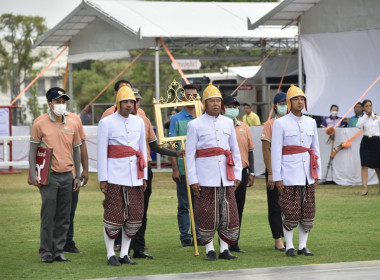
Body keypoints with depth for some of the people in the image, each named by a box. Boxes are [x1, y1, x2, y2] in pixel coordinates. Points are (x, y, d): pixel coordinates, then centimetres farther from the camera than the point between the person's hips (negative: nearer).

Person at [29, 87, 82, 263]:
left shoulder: (71, 125, 10)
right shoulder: (40, 124, -2)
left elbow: (76, 151, 16)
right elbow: (33, 150, 0)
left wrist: (78, 177, 12)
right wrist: (33, 175, -8)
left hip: (67, 176, 4)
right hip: (49, 176, -4)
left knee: (64, 217, 4)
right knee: (48, 215, -5)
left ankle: (58, 250, 10)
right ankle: (46, 252, 2)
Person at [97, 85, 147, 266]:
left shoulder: (139, 122, 12)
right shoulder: (106, 123, -2)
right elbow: (101, 151, -3)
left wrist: (144, 177, 13)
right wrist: (102, 179, -6)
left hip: (135, 176, 5)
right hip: (115, 176, -5)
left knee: (135, 217, 4)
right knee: (114, 217, -5)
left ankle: (124, 253, 15)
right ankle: (111, 254, 5)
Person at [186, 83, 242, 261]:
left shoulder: (228, 123, 12)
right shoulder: (195, 125, 0)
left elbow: (235, 150, 16)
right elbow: (190, 153, -2)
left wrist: (237, 173, 10)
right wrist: (192, 179, -7)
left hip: (226, 176, 4)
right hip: (206, 176, -4)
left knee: (229, 212, 2)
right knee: (207, 213, -2)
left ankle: (224, 248, 11)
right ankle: (209, 249, 9)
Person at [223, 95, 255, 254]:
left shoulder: (244, 128, 12)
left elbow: (250, 150, 15)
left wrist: (251, 172, 9)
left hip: (242, 172, 5)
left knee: (239, 208, 8)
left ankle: (234, 243, 16)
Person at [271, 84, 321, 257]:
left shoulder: (311, 122, 12)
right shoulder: (280, 123, -2)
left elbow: (316, 149, 17)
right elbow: (276, 151, -4)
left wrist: (317, 173, 13)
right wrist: (277, 177, -8)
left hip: (307, 174, 5)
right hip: (290, 174, -5)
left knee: (308, 211, 5)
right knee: (291, 212, -3)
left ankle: (303, 246, 13)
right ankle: (289, 246, 7)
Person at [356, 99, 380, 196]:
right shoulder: (362, 118, 4)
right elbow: (359, 126, -17)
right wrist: (366, 115, -13)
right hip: (365, 142, 0)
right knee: (364, 165, -8)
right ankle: (364, 188, -10)